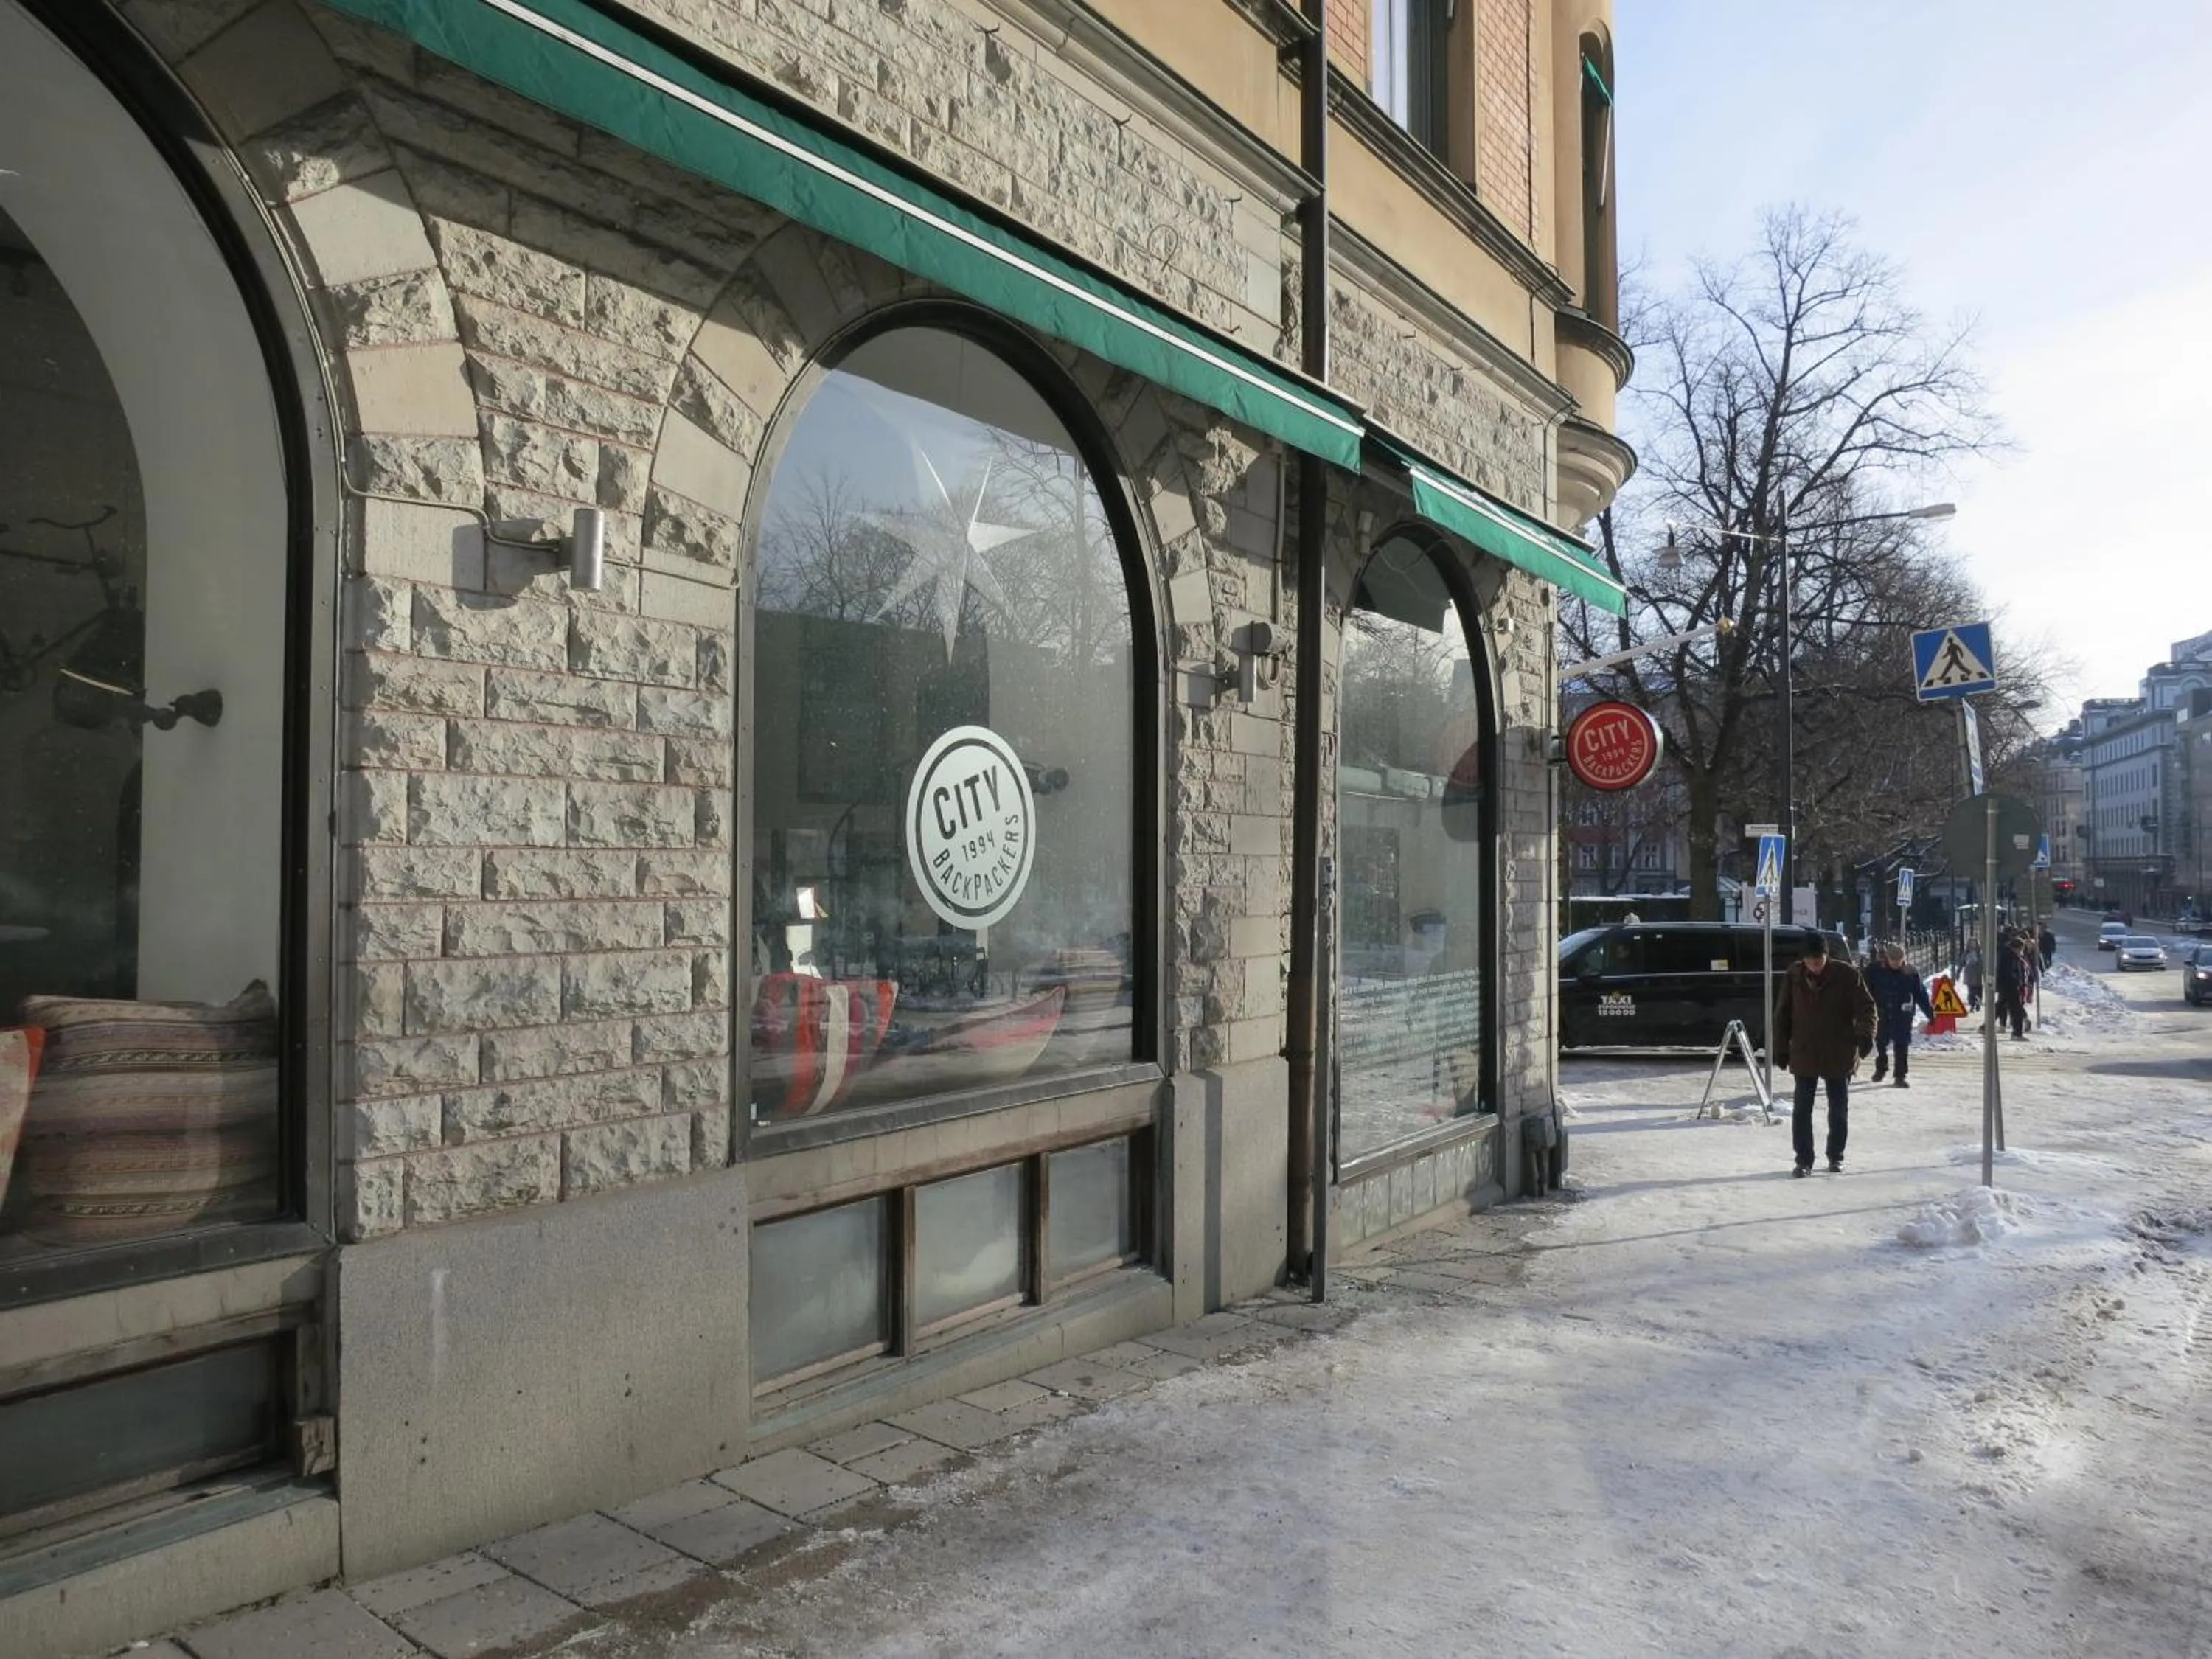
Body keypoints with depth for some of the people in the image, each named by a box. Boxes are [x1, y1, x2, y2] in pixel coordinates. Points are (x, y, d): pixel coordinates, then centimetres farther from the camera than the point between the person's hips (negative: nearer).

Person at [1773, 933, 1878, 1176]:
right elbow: (1782, 1016, 4)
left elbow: (1866, 1007, -9)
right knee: (1802, 1110, 0)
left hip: (1839, 1056, -1)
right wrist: (1781, 1051, 3)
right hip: (1803, 1056, 1)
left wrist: (1865, 1035, -27)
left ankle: (1836, 1156, 26)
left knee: (1839, 1110, 11)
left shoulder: (1847, 975, -9)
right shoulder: (1793, 977, -3)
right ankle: (1803, 1160, 9)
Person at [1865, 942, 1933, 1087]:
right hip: (1882, 1015, 1)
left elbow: (1921, 995, 1)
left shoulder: (1912, 972, -5)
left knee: (1902, 1046, -3)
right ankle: (1880, 1069, 35)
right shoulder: (1875, 970, -7)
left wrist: (1930, 1012, 1)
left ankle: (1900, 1076, 4)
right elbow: (1866, 992, -1)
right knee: (1880, 1043, 14)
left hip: (1903, 1016, -1)